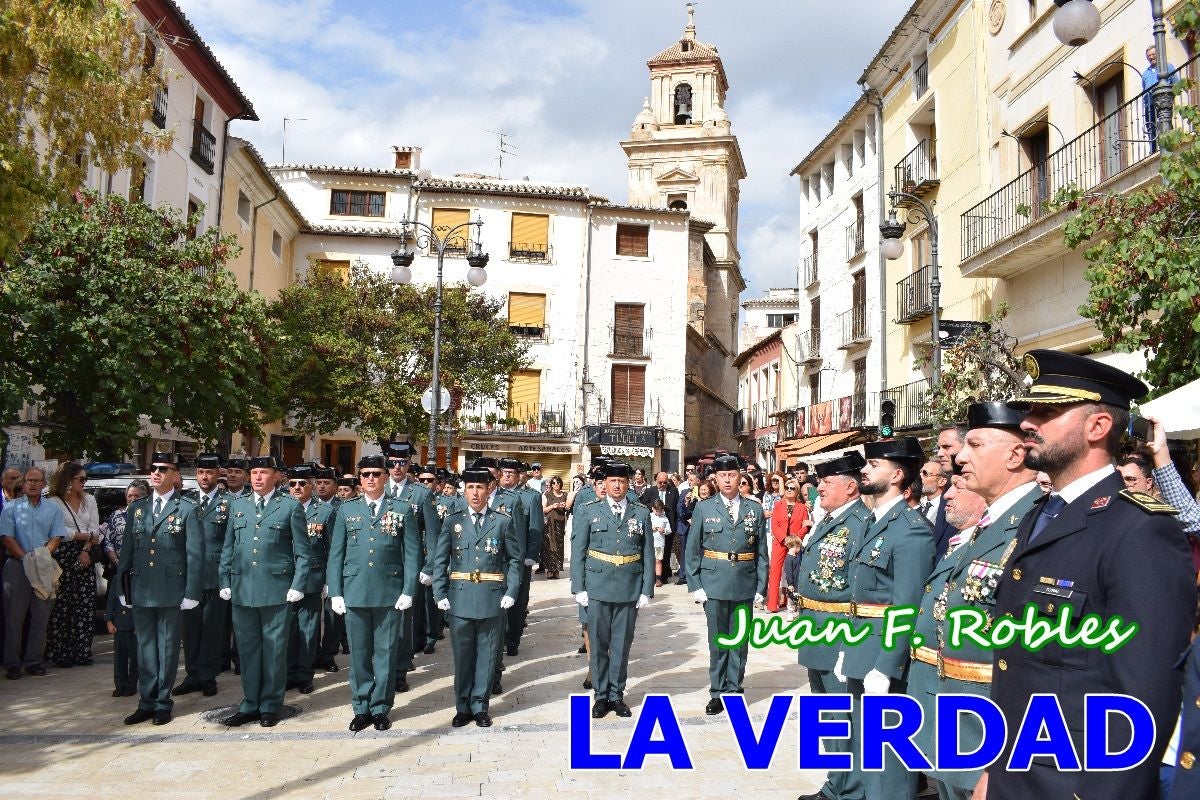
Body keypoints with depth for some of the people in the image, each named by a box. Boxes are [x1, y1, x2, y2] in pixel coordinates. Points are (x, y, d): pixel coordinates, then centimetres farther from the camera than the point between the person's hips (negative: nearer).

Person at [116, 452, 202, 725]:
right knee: (145, 647, 11)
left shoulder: (187, 509, -4)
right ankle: (147, 702, 20)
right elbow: (126, 552, 12)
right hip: (141, 591, 4)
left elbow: (195, 554, -7)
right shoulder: (137, 508, 10)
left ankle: (162, 702, 17)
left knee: (168, 648, 6)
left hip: (171, 591, -4)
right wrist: (123, 589, 8)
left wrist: (191, 593, -10)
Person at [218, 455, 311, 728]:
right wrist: (225, 582, 6)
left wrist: (297, 585, -7)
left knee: (275, 650, 5)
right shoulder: (237, 505, 11)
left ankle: (270, 706, 17)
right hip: (242, 589, 3)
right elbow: (227, 547, 13)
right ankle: (250, 704, 22)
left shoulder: (290, 506, 0)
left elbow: (302, 551, -1)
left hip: (277, 589, -3)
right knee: (247, 649, 10)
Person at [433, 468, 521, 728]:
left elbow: (515, 559, 5)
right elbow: (440, 560, 3)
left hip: (492, 599, 0)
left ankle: (480, 706, 21)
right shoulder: (452, 520, 3)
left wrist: (511, 593, -4)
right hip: (459, 598, 1)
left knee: (487, 654, 8)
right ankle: (463, 707, 22)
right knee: (462, 654, 8)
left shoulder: (503, 521, 1)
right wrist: (440, 594, -4)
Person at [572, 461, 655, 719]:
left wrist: (647, 590, -1)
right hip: (598, 589, -1)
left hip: (630, 589, 1)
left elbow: (648, 554, 4)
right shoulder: (589, 511, 1)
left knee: (622, 645, 9)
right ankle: (601, 695, 20)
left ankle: (616, 695, 22)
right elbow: (578, 552, 1)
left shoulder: (641, 513, 5)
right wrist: (578, 588, -4)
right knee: (599, 644, 7)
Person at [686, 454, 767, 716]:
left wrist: (760, 587, 1)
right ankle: (717, 693, 19)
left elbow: (761, 552, 5)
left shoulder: (755, 509, 4)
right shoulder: (704, 508, 0)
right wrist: (695, 585, -4)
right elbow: (692, 550, 2)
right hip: (714, 585, -1)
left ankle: (734, 690, 22)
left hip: (745, 586, 1)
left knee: (739, 641, 9)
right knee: (717, 641, 7)